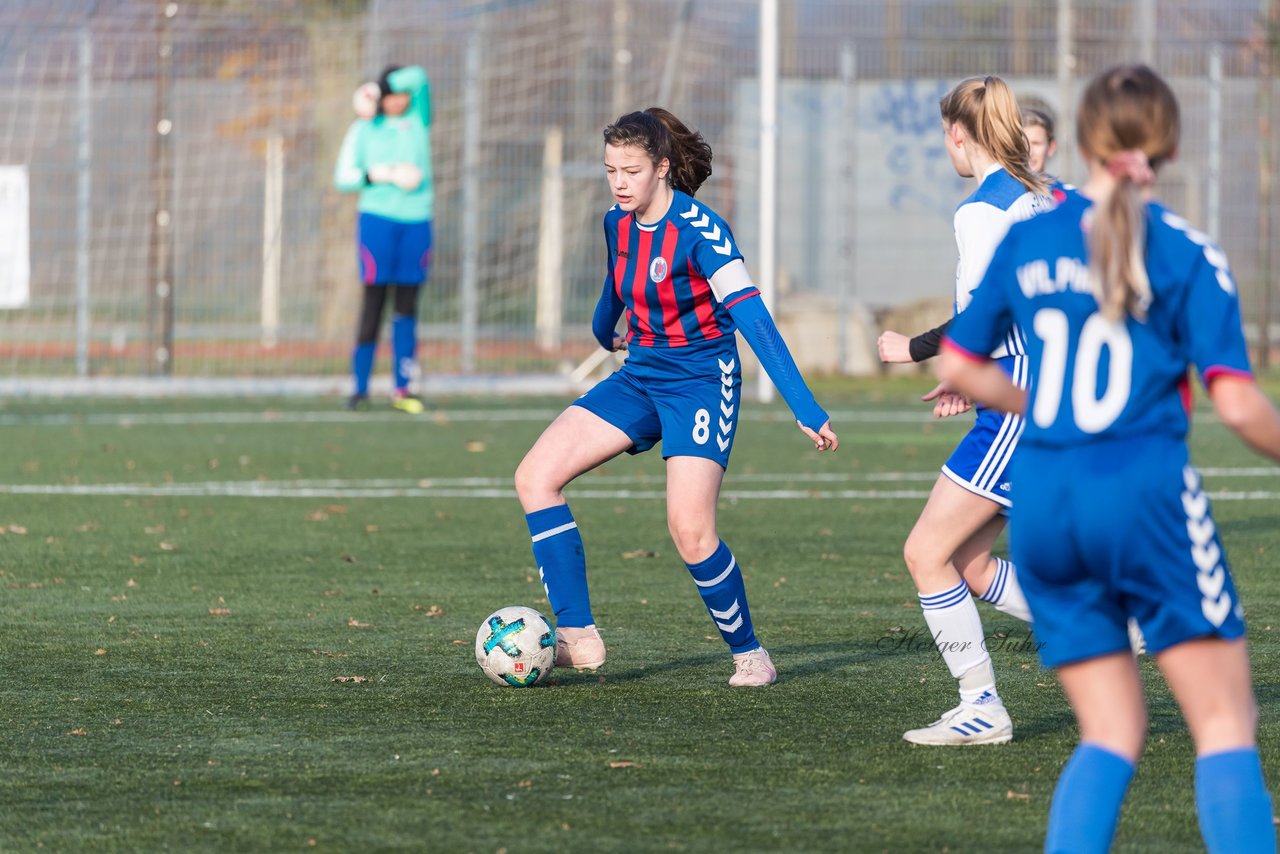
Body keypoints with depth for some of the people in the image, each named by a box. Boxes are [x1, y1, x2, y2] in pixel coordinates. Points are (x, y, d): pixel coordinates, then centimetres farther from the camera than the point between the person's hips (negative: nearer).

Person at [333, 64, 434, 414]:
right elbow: (343, 177, 0)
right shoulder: (364, 129, 6)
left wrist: (375, 92, -1)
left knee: (407, 306, 2)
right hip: (378, 218, -2)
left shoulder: (418, 119, 10)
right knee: (374, 302, -6)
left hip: (417, 221, 2)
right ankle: (360, 388, -4)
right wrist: (386, 175, -11)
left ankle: (402, 388, 3)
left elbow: (418, 76, -5)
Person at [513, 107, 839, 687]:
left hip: (701, 381, -7)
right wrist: (604, 332, 44)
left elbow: (752, 318, -28)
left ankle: (749, 654, 4)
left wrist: (805, 410, -34)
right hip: (640, 374, 7)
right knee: (535, 476, -8)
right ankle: (578, 639, -7)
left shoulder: (699, 230, -21)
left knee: (690, 532, -20)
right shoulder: (619, 223, 0)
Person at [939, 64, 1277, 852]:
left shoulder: (1026, 241, 8)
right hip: (1147, 492, -5)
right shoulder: (1187, 254, -4)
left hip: (1043, 503, 5)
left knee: (1112, 733, 10)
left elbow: (959, 369, 15)